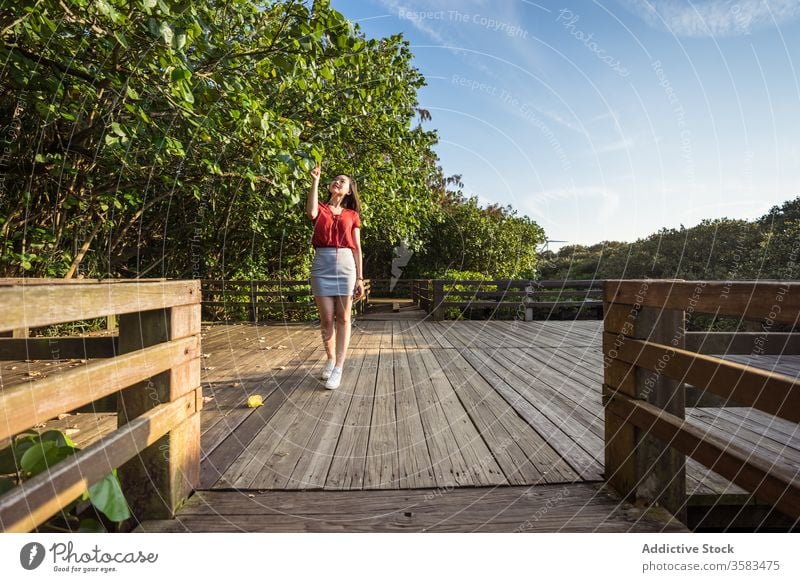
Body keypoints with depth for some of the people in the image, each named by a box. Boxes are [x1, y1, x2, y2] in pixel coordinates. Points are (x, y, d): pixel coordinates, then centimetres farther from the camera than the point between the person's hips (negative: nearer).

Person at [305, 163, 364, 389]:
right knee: (326, 319, 2)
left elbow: (357, 248, 10)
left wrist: (360, 278, 4)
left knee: (343, 318, 0)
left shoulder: (352, 215, 13)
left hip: (345, 264, 0)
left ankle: (338, 368, 3)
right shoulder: (321, 208, 13)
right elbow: (311, 212, -14)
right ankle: (330, 359, 25)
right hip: (322, 264, 0)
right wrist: (315, 181, -9)